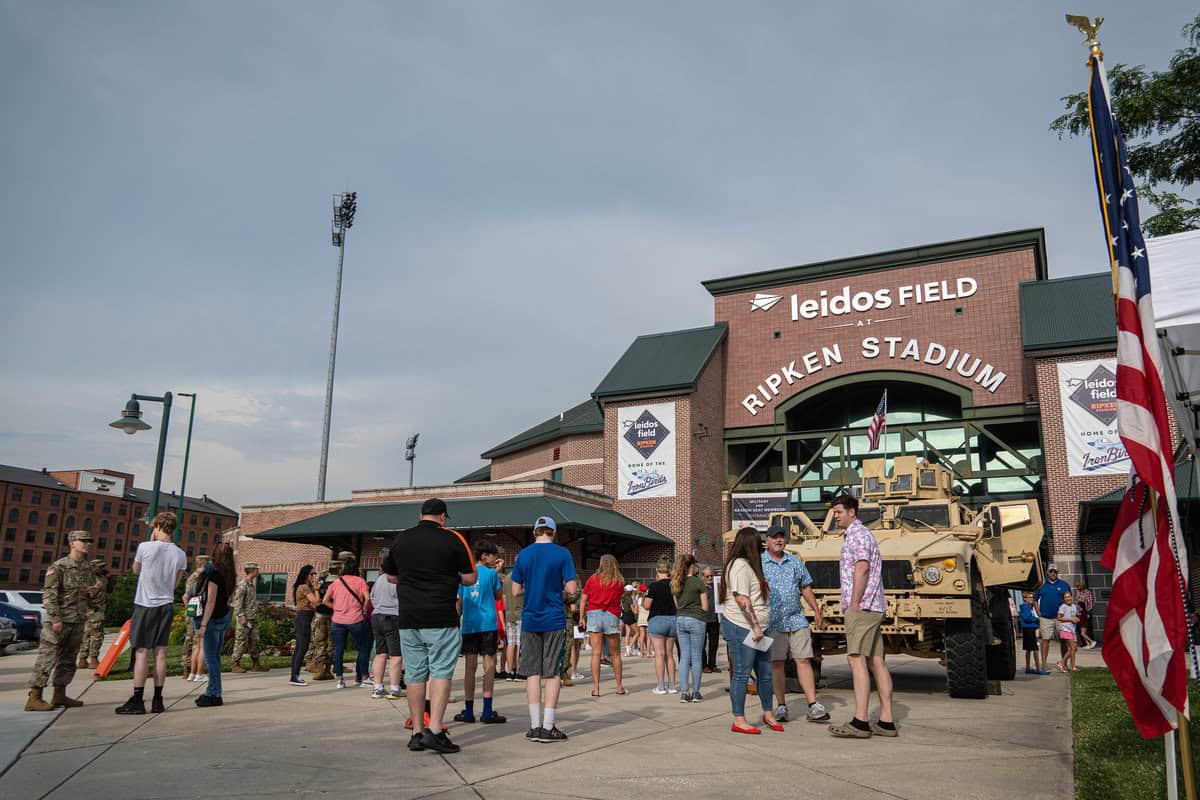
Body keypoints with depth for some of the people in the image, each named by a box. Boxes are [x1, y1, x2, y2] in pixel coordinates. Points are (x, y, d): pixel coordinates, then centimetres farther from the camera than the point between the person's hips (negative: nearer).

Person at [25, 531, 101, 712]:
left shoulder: (88, 568, 12)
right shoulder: (58, 567, -8)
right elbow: (49, 595, -13)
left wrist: (93, 593, -2)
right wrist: (55, 619, -20)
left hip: (78, 621, 7)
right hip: (58, 620, -7)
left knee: (68, 660, 12)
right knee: (47, 658, -7)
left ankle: (59, 696, 20)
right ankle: (34, 698, -5)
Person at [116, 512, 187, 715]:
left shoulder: (145, 547, -11)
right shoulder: (180, 554, -2)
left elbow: (136, 570, 9)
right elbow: (175, 584, 7)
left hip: (145, 605, -3)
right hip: (166, 606, 3)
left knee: (141, 653, 1)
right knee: (160, 652, 7)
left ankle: (137, 701, 2)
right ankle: (157, 701, 9)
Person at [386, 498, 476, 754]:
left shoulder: (400, 539, 9)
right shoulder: (452, 539, -3)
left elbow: (390, 574, 21)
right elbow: (470, 578, -1)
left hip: (408, 619, 4)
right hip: (441, 619, -4)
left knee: (415, 675, 9)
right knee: (441, 672, -1)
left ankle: (417, 733, 13)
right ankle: (435, 731, -10)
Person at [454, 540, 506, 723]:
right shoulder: (491, 573, -2)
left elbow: (459, 602, 10)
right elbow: (499, 596, 10)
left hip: (469, 625, 3)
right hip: (488, 624, -3)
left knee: (470, 667, 7)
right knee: (489, 665, 0)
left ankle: (468, 711, 10)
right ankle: (487, 712, -2)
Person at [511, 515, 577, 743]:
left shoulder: (523, 554, 3)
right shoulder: (562, 553, -5)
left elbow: (516, 590, 5)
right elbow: (571, 588, -9)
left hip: (530, 620, 3)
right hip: (554, 621, -3)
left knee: (533, 672, 8)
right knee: (553, 673, 3)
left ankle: (535, 727, 9)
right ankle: (548, 727, 2)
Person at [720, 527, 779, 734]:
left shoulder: (749, 565, 19)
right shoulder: (740, 565, -15)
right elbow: (742, 599, -22)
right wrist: (756, 625, -21)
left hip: (755, 630, 10)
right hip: (741, 627, -10)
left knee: (765, 673, 15)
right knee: (742, 674, -3)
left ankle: (768, 714, 29)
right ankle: (738, 721, 4)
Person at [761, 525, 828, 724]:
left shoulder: (795, 562, 14)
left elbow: (806, 588, 19)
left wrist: (816, 611, 14)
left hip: (797, 620, 3)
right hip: (773, 622, -3)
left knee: (803, 661, -2)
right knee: (777, 664, 1)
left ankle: (813, 707, -1)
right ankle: (781, 706, 10)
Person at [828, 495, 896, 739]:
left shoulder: (857, 534, -8)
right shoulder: (863, 534, 24)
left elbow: (862, 567, -20)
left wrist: (854, 603, -18)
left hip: (861, 606, -10)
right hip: (874, 607, 10)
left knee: (857, 659, -12)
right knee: (876, 662, 7)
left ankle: (860, 722, -14)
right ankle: (886, 722, 7)